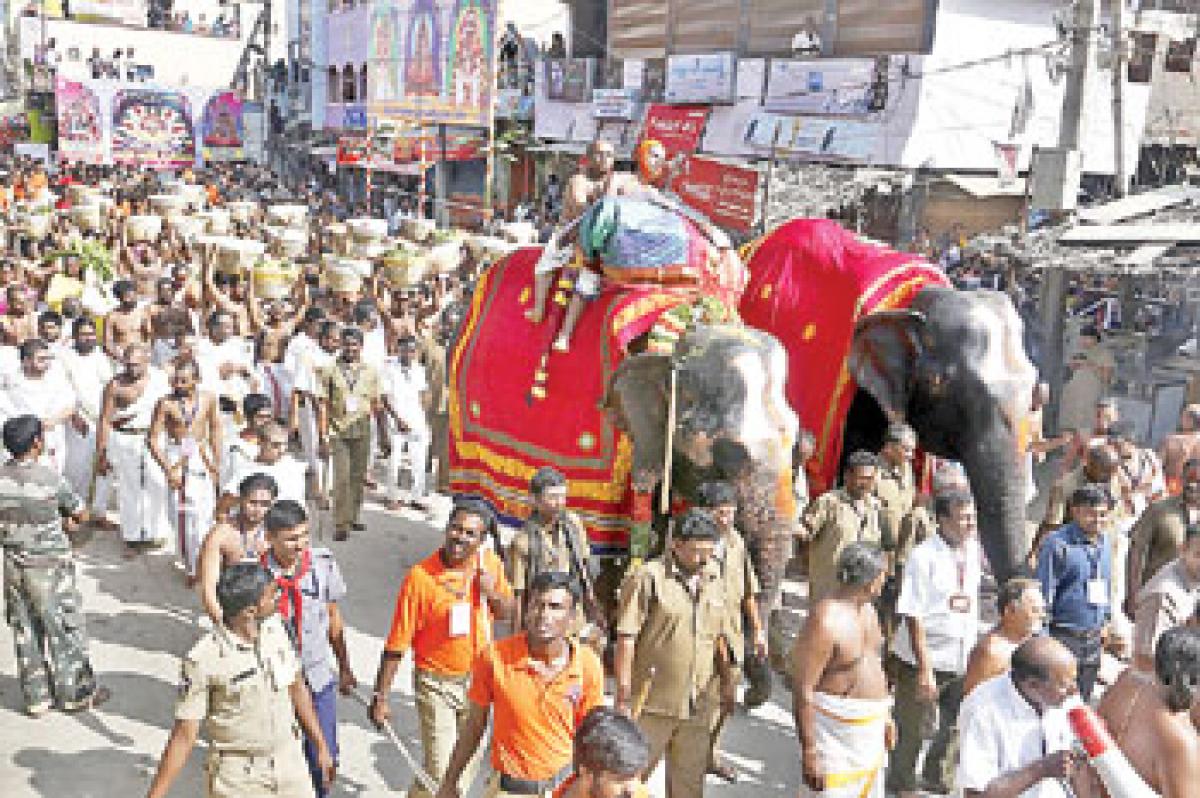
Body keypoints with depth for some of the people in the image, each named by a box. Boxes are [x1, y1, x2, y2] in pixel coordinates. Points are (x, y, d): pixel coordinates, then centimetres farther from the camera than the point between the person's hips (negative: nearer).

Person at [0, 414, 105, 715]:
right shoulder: (50, 479, -21)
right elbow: (81, 514, -9)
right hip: (50, 566, -5)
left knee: (25, 631, 15)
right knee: (65, 629, 10)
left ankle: (35, 697, 25)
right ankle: (76, 693, 21)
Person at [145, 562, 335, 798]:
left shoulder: (275, 628, -7)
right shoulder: (203, 660, -23)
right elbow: (184, 736, -16)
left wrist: (321, 746, 13)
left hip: (290, 764, 5)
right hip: (237, 779, -5)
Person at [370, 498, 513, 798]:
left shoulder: (489, 564, -6)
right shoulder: (421, 576, -20)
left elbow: (507, 612, 7)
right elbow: (397, 643, -15)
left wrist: (492, 593, -15)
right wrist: (380, 697, -12)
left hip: (478, 680, 5)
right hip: (437, 683, -4)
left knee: (468, 765, 19)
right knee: (439, 772, -2)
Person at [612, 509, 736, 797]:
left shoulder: (714, 581, 9)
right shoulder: (647, 578, -11)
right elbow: (626, 639, -12)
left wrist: (726, 679, 21)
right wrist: (624, 695, -12)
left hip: (698, 706, 6)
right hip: (652, 705, -5)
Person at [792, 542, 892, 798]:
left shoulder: (866, 608, 4)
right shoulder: (825, 622, -25)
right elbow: (802, 690, -23)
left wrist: (886, 715, 22)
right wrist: (809, 751, -21)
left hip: (869, 729, 9)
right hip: (835, 731, -9)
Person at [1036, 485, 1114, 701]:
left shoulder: (1104, 543, 9)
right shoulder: (1057, 544, -13)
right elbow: (1045, 592, -11)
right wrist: (1043, 634, -10)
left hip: (1094, 637, 7)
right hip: (1064, 635, -7)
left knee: (1083, 698, 15)